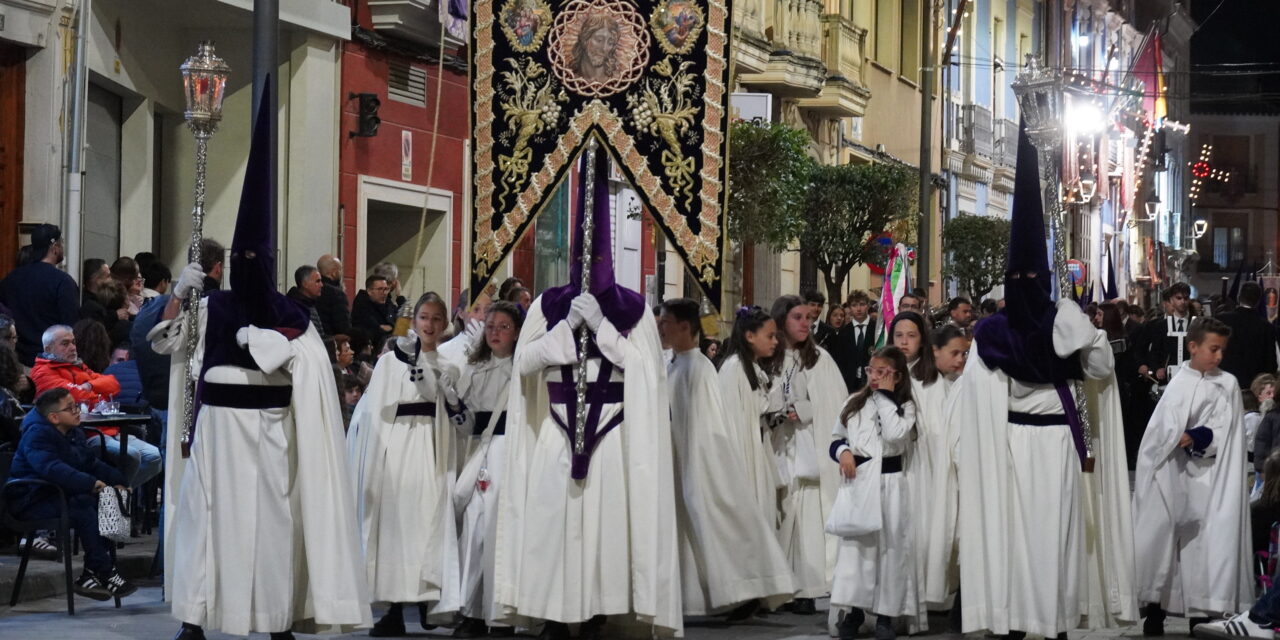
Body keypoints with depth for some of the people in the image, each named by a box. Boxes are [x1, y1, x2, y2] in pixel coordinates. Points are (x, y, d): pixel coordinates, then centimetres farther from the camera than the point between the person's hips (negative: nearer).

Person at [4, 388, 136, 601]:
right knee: (82, 504, -32)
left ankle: (90, 576, -15)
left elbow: (92, 462, 21)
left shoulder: (74, 433, 14)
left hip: (62, 494, 9)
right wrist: (90, 483, -37)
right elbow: (52, 468, -31)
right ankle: (105, 574, -31)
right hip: (31, 501, -9)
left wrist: (116, 480, 4)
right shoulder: (37, 435, -15)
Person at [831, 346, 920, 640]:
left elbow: (894, 434, -18)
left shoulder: (905, 406, 0)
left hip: (890, 482, -3)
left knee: (890, 545, 0)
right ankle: (854, 609, 8)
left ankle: (885, 614, 7)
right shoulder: (854, 403, 10)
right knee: (855, 543, 0)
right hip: (858, 480, 3)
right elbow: (837, 438, 16)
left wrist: (885, 397, -11)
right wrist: (843, 452, -6)